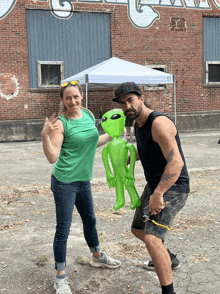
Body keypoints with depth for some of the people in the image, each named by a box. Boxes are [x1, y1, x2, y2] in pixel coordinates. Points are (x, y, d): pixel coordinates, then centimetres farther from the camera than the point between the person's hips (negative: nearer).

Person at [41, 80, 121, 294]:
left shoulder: (89, 115, 4)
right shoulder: (61, 123, -16)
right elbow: (53, 157, -20)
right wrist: (45, 136, -34)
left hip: (83, 180, 7)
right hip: (65, 182, -7)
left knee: (90, 220, 23)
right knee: (63, 229, 0)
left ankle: (97, 257, 46)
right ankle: (60, 277, 14)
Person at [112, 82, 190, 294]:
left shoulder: (158, 123, -23)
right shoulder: (138, 124, 7)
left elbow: (176, 162, -32)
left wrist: (158, 194, -38)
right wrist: (127, 160, 21)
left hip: (172, 188, -10)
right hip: (154, 185, 10)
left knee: (152, 238, -23)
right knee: (138, 229, 23)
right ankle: (168, 258, 46)